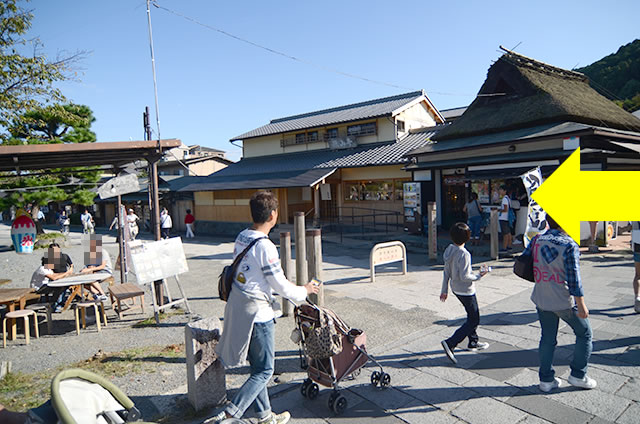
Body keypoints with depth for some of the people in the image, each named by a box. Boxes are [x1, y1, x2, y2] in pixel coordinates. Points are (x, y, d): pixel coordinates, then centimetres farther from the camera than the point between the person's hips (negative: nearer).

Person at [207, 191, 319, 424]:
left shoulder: (241, 237, 4)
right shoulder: (265, 246, -22)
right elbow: (281, 286, -16)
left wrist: (286, 284, 25)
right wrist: (304, 290, 3)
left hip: (236, 307, 9)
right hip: (256, 313, -9)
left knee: (257, 368, 20)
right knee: (264, 371, 7)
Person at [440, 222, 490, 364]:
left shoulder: (450, 249, -1)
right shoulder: (464, 254, -26)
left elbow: (446, 272, 5)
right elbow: (464, 276, -26)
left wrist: (444, 290, 12)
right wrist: (479, 275, -10)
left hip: (456, 288, 9)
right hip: (466, 291, -9)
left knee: (473, 315, 24)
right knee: (474, 320, 3)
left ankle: (473, 342, 39)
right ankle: (450, 343, -4)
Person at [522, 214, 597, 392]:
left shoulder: (537, 240, -4)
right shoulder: (569, 246, -19)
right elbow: (574, 279, -17)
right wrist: (582, 305, -9)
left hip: (542, 300, 5)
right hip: (565, 302, -5)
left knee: (547, 338, 16)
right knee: (584, 333, 18)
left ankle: (546, 379, 23)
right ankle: (578, 375, 26)